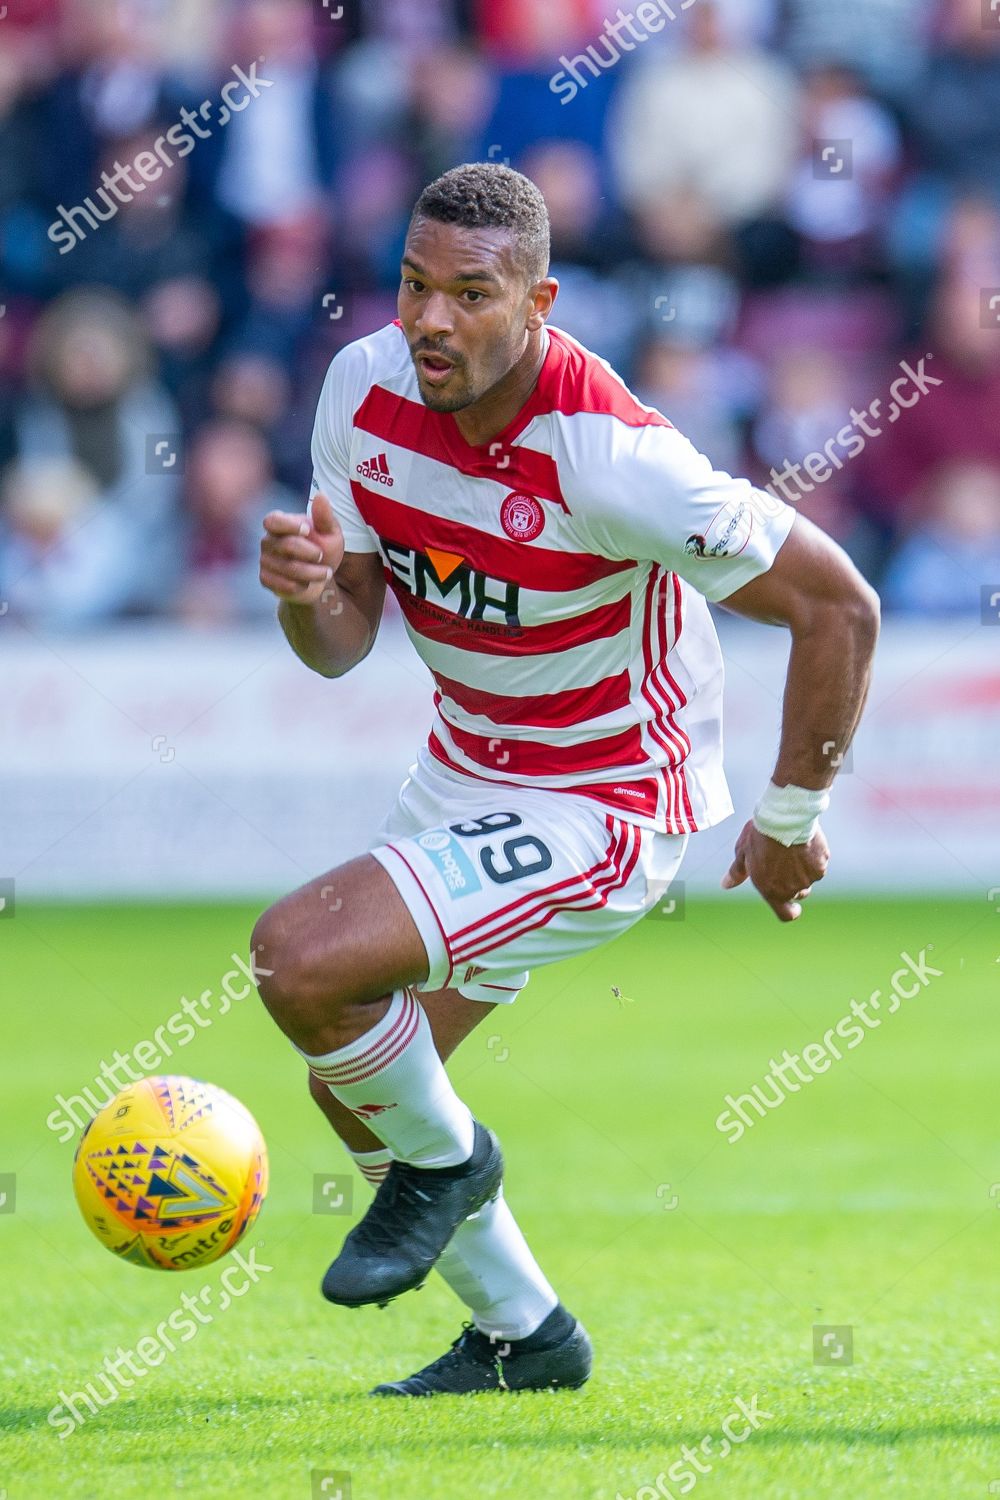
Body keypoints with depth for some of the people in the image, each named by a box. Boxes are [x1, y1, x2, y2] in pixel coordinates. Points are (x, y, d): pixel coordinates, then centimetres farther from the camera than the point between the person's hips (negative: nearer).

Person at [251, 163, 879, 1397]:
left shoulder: (607, 459, -29)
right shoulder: (366, 387, -10)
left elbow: (837, 604, -21)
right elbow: (341, 640, -2)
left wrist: (791, 820, -10)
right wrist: (304, 590, -27)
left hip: (604, 809, -8)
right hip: (464, 776, 8)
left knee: (300, 957, -23)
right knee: (355, 1075, 13)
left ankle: (443, 1159, 7)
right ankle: (523, 1337, 34)